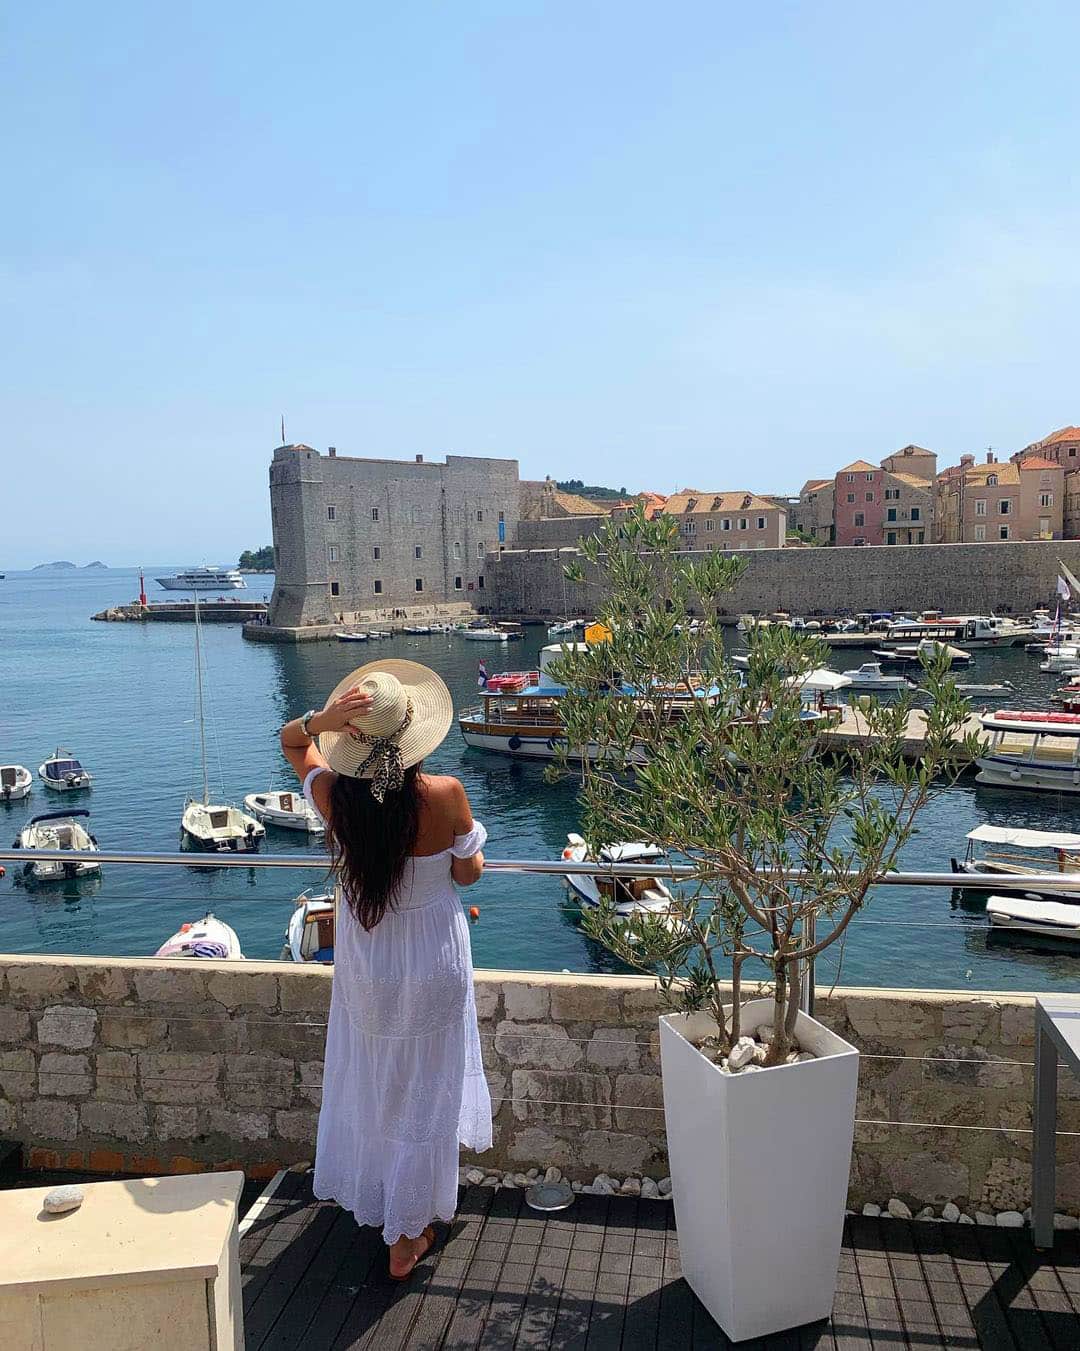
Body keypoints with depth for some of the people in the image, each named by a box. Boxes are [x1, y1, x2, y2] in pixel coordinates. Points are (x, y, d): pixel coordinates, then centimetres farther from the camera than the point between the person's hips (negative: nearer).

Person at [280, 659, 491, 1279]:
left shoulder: (333, 794, -20)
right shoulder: (444, 795, -27)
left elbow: (290, 740, 0)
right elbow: (469, 873, -11)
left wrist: (322, 720, -22)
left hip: (364, 960, 3)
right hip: (433, 961, -3)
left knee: (367, 1081, 27)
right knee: (423, 1094, 16)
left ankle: (362, 1193, 52)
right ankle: (407, 1236, 32)